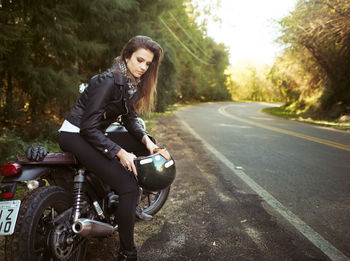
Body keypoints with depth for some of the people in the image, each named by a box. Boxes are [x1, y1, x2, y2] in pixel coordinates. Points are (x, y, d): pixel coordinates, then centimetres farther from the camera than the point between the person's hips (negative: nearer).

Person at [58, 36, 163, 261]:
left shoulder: (132, 82, 5)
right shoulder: (109, 81, -22)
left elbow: (130, 117, 6)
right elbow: (89, 127, -24)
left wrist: (146, 139, -11)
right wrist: (120, 153, -27)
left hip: (94, 134, 9)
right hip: (76, 136, -9)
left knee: (149, 144, 8)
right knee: (129, 187, -19)